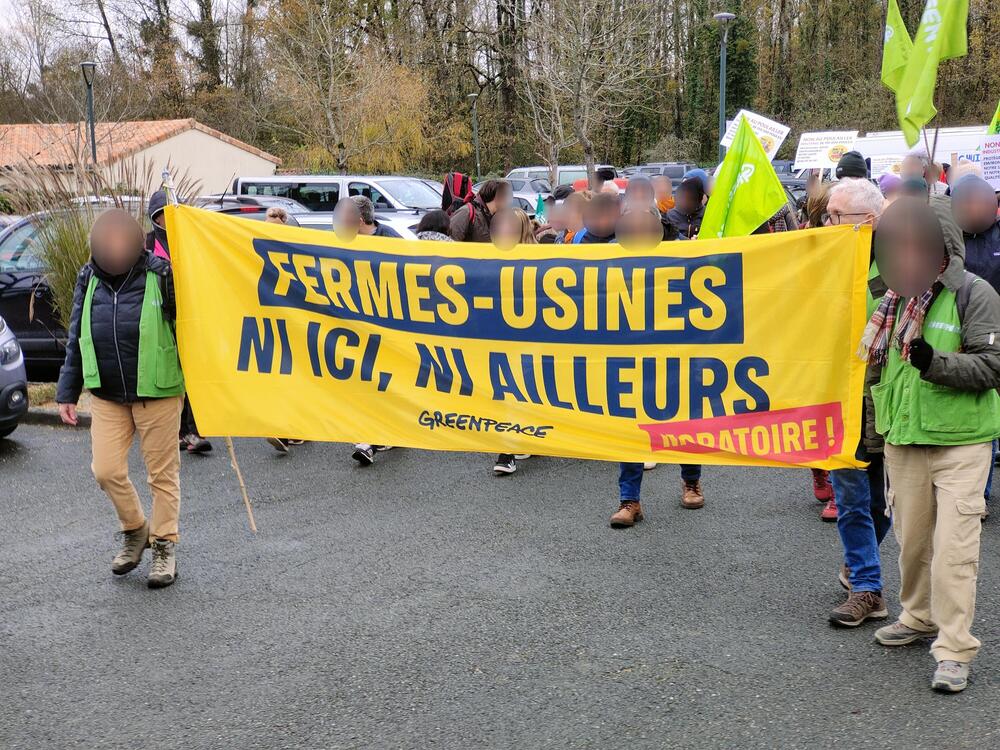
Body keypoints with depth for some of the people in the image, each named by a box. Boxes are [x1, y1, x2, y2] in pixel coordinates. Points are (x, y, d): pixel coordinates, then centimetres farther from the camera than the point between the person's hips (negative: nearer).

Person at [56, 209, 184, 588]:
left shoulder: (160, 274, -11)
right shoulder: (89, 279, 4)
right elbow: (75, 338, 12)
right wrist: (68, 392, 11)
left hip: (157, 392, -4)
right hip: (106, 396, 4)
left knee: (162, 474, 5)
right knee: (106, 471, 3)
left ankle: (164, 546, 19)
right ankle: (135, 530, 27)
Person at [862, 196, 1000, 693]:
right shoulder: (893, 298, 9)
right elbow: (876, 363, 22)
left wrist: (935, 363, -28)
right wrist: (873, 423, 14)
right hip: (902, 440, 6)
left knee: (953, 545, -9)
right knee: (911, 537, 15)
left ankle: (954, 649, -3)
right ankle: (919, 617, 34)